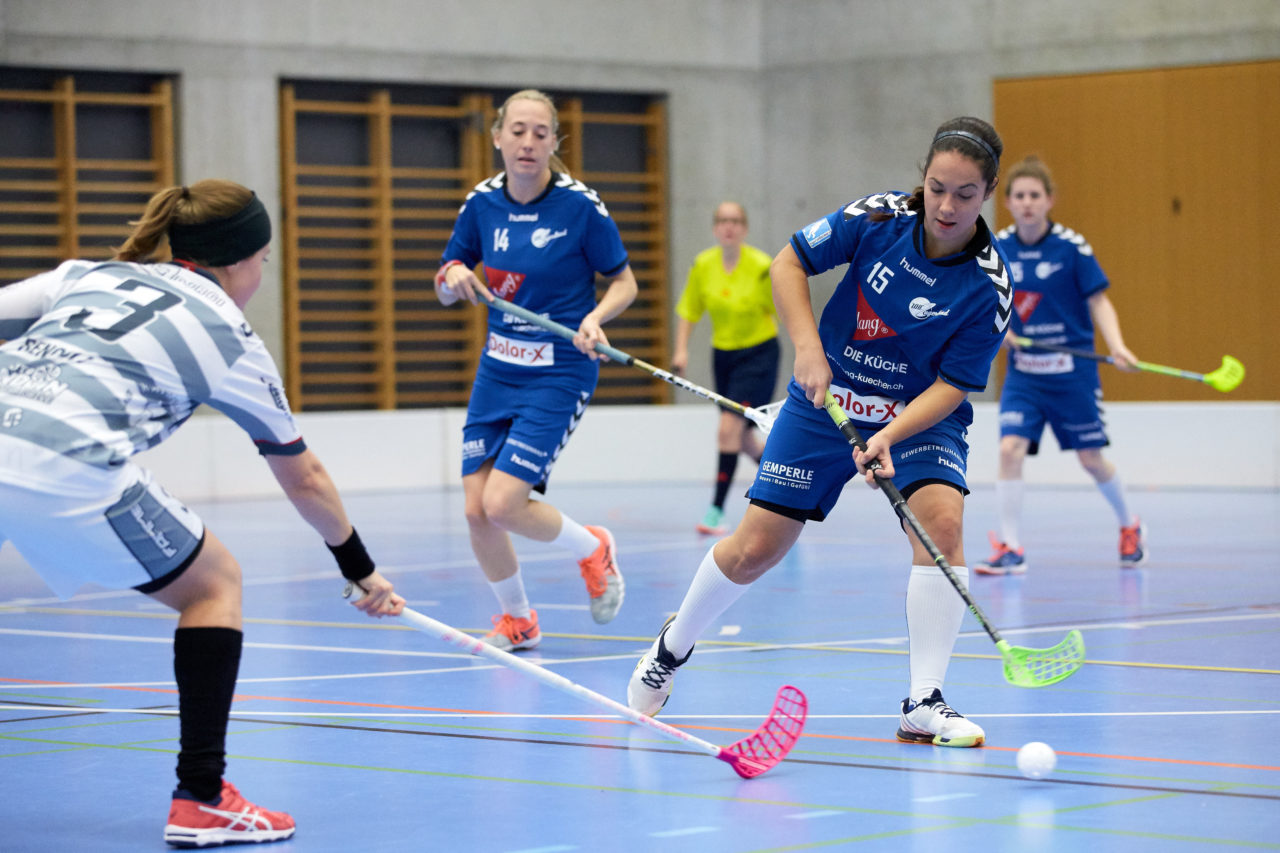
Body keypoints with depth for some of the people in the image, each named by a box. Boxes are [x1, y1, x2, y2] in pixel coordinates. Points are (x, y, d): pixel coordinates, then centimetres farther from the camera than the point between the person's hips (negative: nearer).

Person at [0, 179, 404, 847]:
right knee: (214, 585, 17)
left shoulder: (86, 275, 27)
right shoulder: (229, 339, 18)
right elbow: (304, 479, 28)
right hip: (66, 468, -4)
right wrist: (361, 573, 40)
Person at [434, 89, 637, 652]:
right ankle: (516, 621, 25)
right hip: (497, 371, 5)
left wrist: (596, 317, -23)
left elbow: (624, 283, -3)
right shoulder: (482, 203, 0)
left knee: (503, 504, -16)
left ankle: (593, 550, 14)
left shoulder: (580, 205, -12)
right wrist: (454, 277, -14)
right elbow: (445, 291, 10)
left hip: (559, 375, -5)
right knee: (476, 510, 0)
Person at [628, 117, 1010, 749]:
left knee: (941, 519, -28)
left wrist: (890, 435, -32)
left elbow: (952, 385, -17)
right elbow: (789, 262, -5)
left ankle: (923, 706, -21)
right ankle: (672, 647, 30)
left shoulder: (988, 287, -20)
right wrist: (807, 347, -18)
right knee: (755, 548, 1)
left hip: (921, 414, -1)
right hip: (824, 403, 1)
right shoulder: (880, 217, -17)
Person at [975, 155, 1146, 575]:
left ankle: (1130, 527, 34)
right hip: (1023, 372, 2)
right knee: (1010, 448, -15)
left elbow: (1099, 302, -7)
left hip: (1072, 371, -2)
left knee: (1091, 458, 8)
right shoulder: (997, 248, -2)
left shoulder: (1071, 246, -11)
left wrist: (1117, 347, -22)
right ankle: (1009, 549, -8)